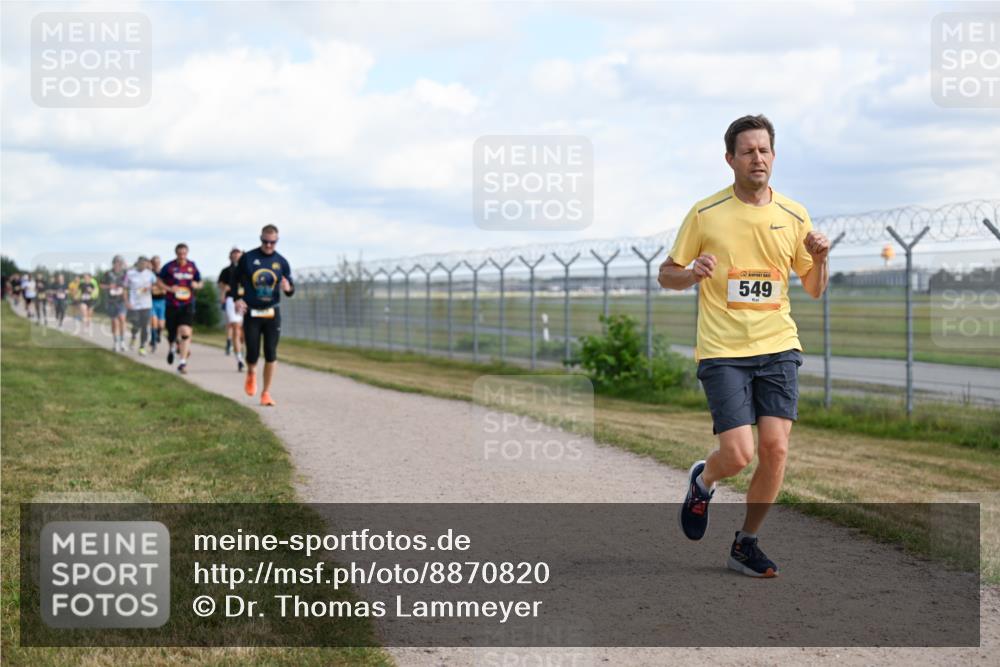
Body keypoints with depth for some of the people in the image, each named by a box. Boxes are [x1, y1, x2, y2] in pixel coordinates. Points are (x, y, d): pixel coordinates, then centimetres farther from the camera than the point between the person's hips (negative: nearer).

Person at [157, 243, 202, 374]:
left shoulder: (192, 267, 3)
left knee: (186, 332, -16)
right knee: (171, 333, 10)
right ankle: (172, 348, 46)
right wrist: (169, 288, -14)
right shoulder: (169, 266, -3)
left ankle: (182, 362, -12)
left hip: (187, 305, 0)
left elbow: (200, 283, 15)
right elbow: (159, 281, 5)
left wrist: (196, 285, -9)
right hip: (172, 305, 0)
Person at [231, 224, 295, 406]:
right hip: (251, 313, -1)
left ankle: (266, 393, 8)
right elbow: (234, 279, 9)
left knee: (271, 354, -2)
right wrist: (237, 299, -6)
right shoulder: (247, 258, -2)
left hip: (272, 313, 1)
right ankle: (251, 374, 32)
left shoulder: (281, 262, 2)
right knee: (253, 354, -4)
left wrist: (288, 288, -18)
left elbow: (290, 287, 6)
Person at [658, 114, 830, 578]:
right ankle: (703, 480, 25)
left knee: (775, 448, -7)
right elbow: (667, 275, 6)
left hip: (777, 347, 3)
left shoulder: (793, 216, 8)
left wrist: (819, 260, -7)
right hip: (722, 351, -3)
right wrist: (692, 273, -16)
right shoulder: (705, 214, -1)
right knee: (738, 454, -12)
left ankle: (746, 544, 12)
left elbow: (814, 290, 14)